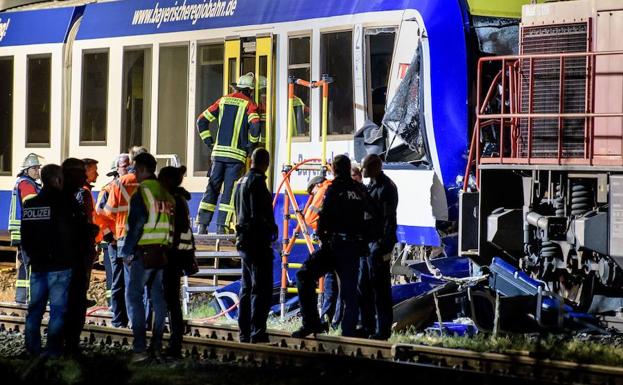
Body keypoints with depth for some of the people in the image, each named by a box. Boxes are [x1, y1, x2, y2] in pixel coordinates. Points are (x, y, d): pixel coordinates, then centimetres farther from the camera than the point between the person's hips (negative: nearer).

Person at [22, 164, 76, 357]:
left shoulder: (29, 204, 7)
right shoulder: (63, 203, -11)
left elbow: (25, 238, 12)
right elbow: (71, 234, -9)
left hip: (37, 265, 6)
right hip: (59, 266, -6)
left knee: (35, 307, 12)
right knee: (58, 308, -2)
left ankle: (32, 349, 14)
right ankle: (54, 350, -3)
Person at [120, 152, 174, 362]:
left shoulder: (142, 191, -10)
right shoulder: (164, 193, 13)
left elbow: (138, 223, -15)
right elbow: (170, 224, 16)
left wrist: (126, 250, -9)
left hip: (144, 252, -8)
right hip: (161, 250, 8)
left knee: (134, 296, -6)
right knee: (157, 296, 11)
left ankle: (139, 347, -14)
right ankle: (157, 344, 15)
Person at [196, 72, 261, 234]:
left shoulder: (223, 100, 13)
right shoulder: (249, 104, -1)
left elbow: (202, 120, 12)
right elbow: (255, 126, -17)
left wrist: (209, 142, 16)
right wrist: (251, 145, -2)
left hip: (218, 152, 4)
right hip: (237, 154, -4)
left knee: (212, 188, 7)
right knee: (229, 190, -1)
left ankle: (202, 224, 2)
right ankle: (221, 226, -6)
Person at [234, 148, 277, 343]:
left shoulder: (242, 181, 15)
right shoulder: (257, 181, -13)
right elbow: (261, 213, -20)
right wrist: (271, 229, -8)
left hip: (243, 239, 9)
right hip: (258, 241, -9)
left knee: (246, 288, 14)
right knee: (261, 289, -7)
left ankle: (245, 332, 16)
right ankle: (257, 332, -11)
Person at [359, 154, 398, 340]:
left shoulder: (386, 188, -12)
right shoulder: (371, 186, 17)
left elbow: (389, 220, -17)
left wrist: (385, 247, -21)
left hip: (379, 244, -10)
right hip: (367, 242, 10)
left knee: (380, 289, -6)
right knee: (364, 286, 12)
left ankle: (383, 329, -3)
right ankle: (368, 325, 20)